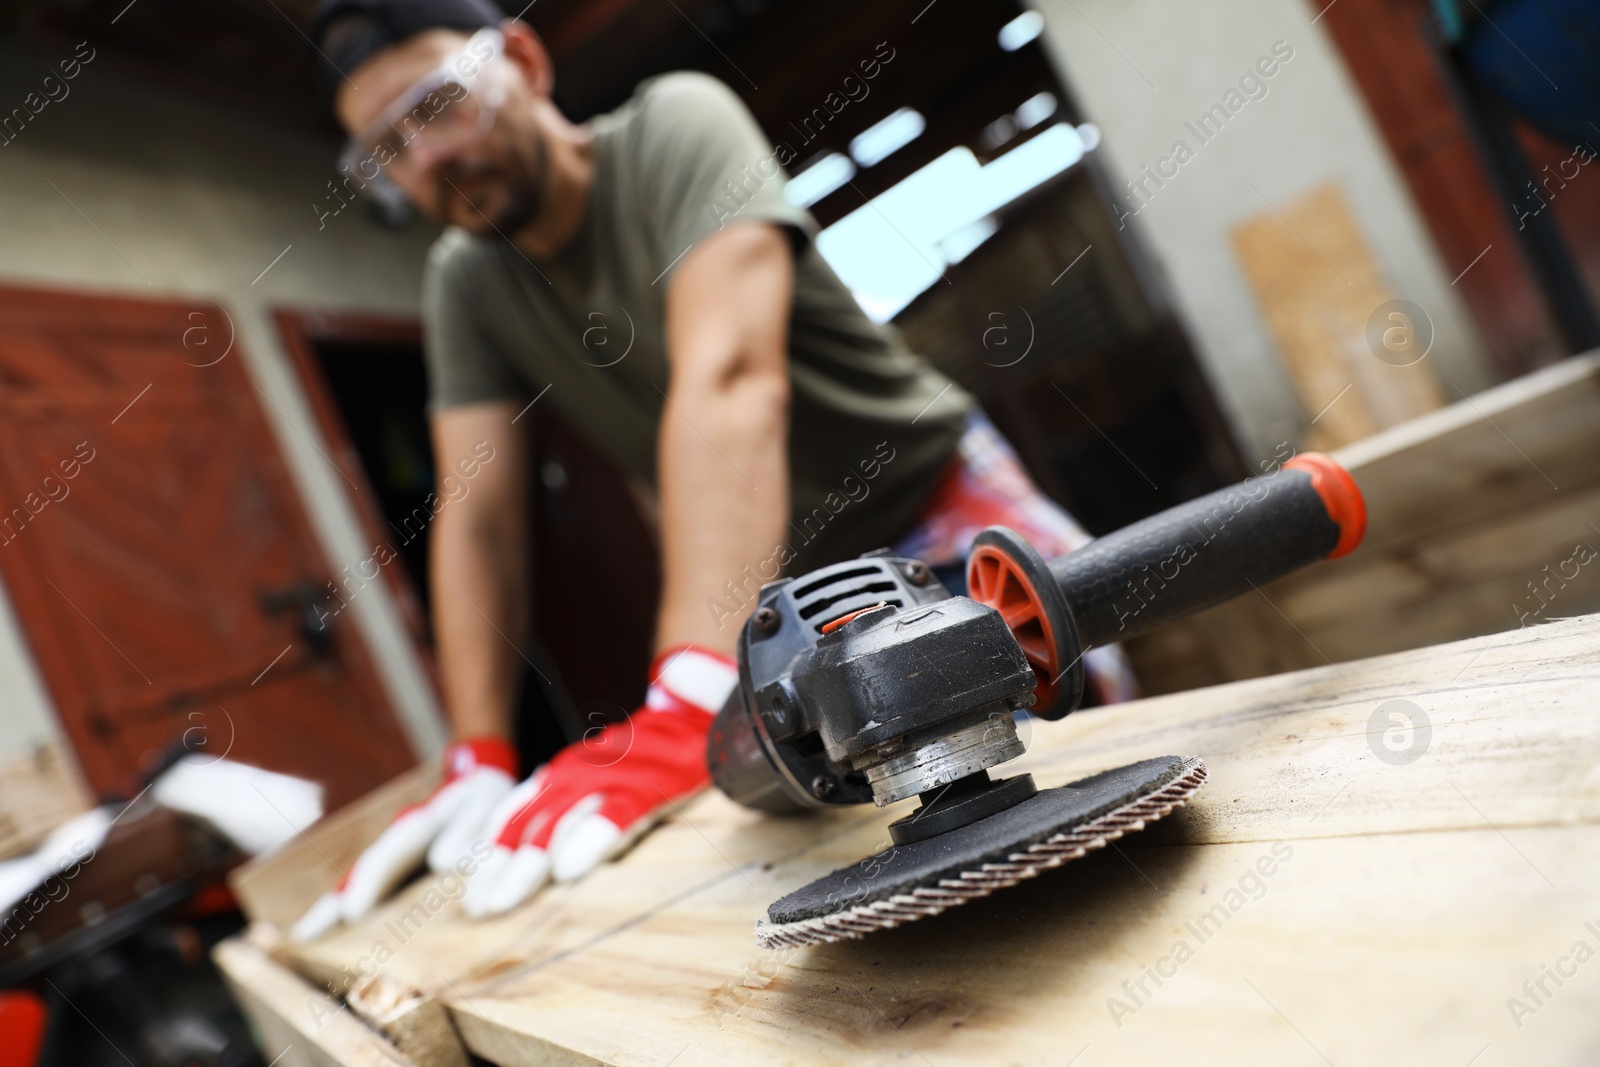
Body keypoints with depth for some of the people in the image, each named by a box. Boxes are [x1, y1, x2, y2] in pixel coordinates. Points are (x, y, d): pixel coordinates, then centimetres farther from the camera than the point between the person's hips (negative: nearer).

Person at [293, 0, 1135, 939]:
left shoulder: (675, 125, -22)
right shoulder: (463, 281, -4)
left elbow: (731, 382, -38)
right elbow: (478, 520, -8)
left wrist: (691, 706, -48)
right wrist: (478, 760, -19)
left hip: (937, 493, -4)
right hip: (792, 575, 4)